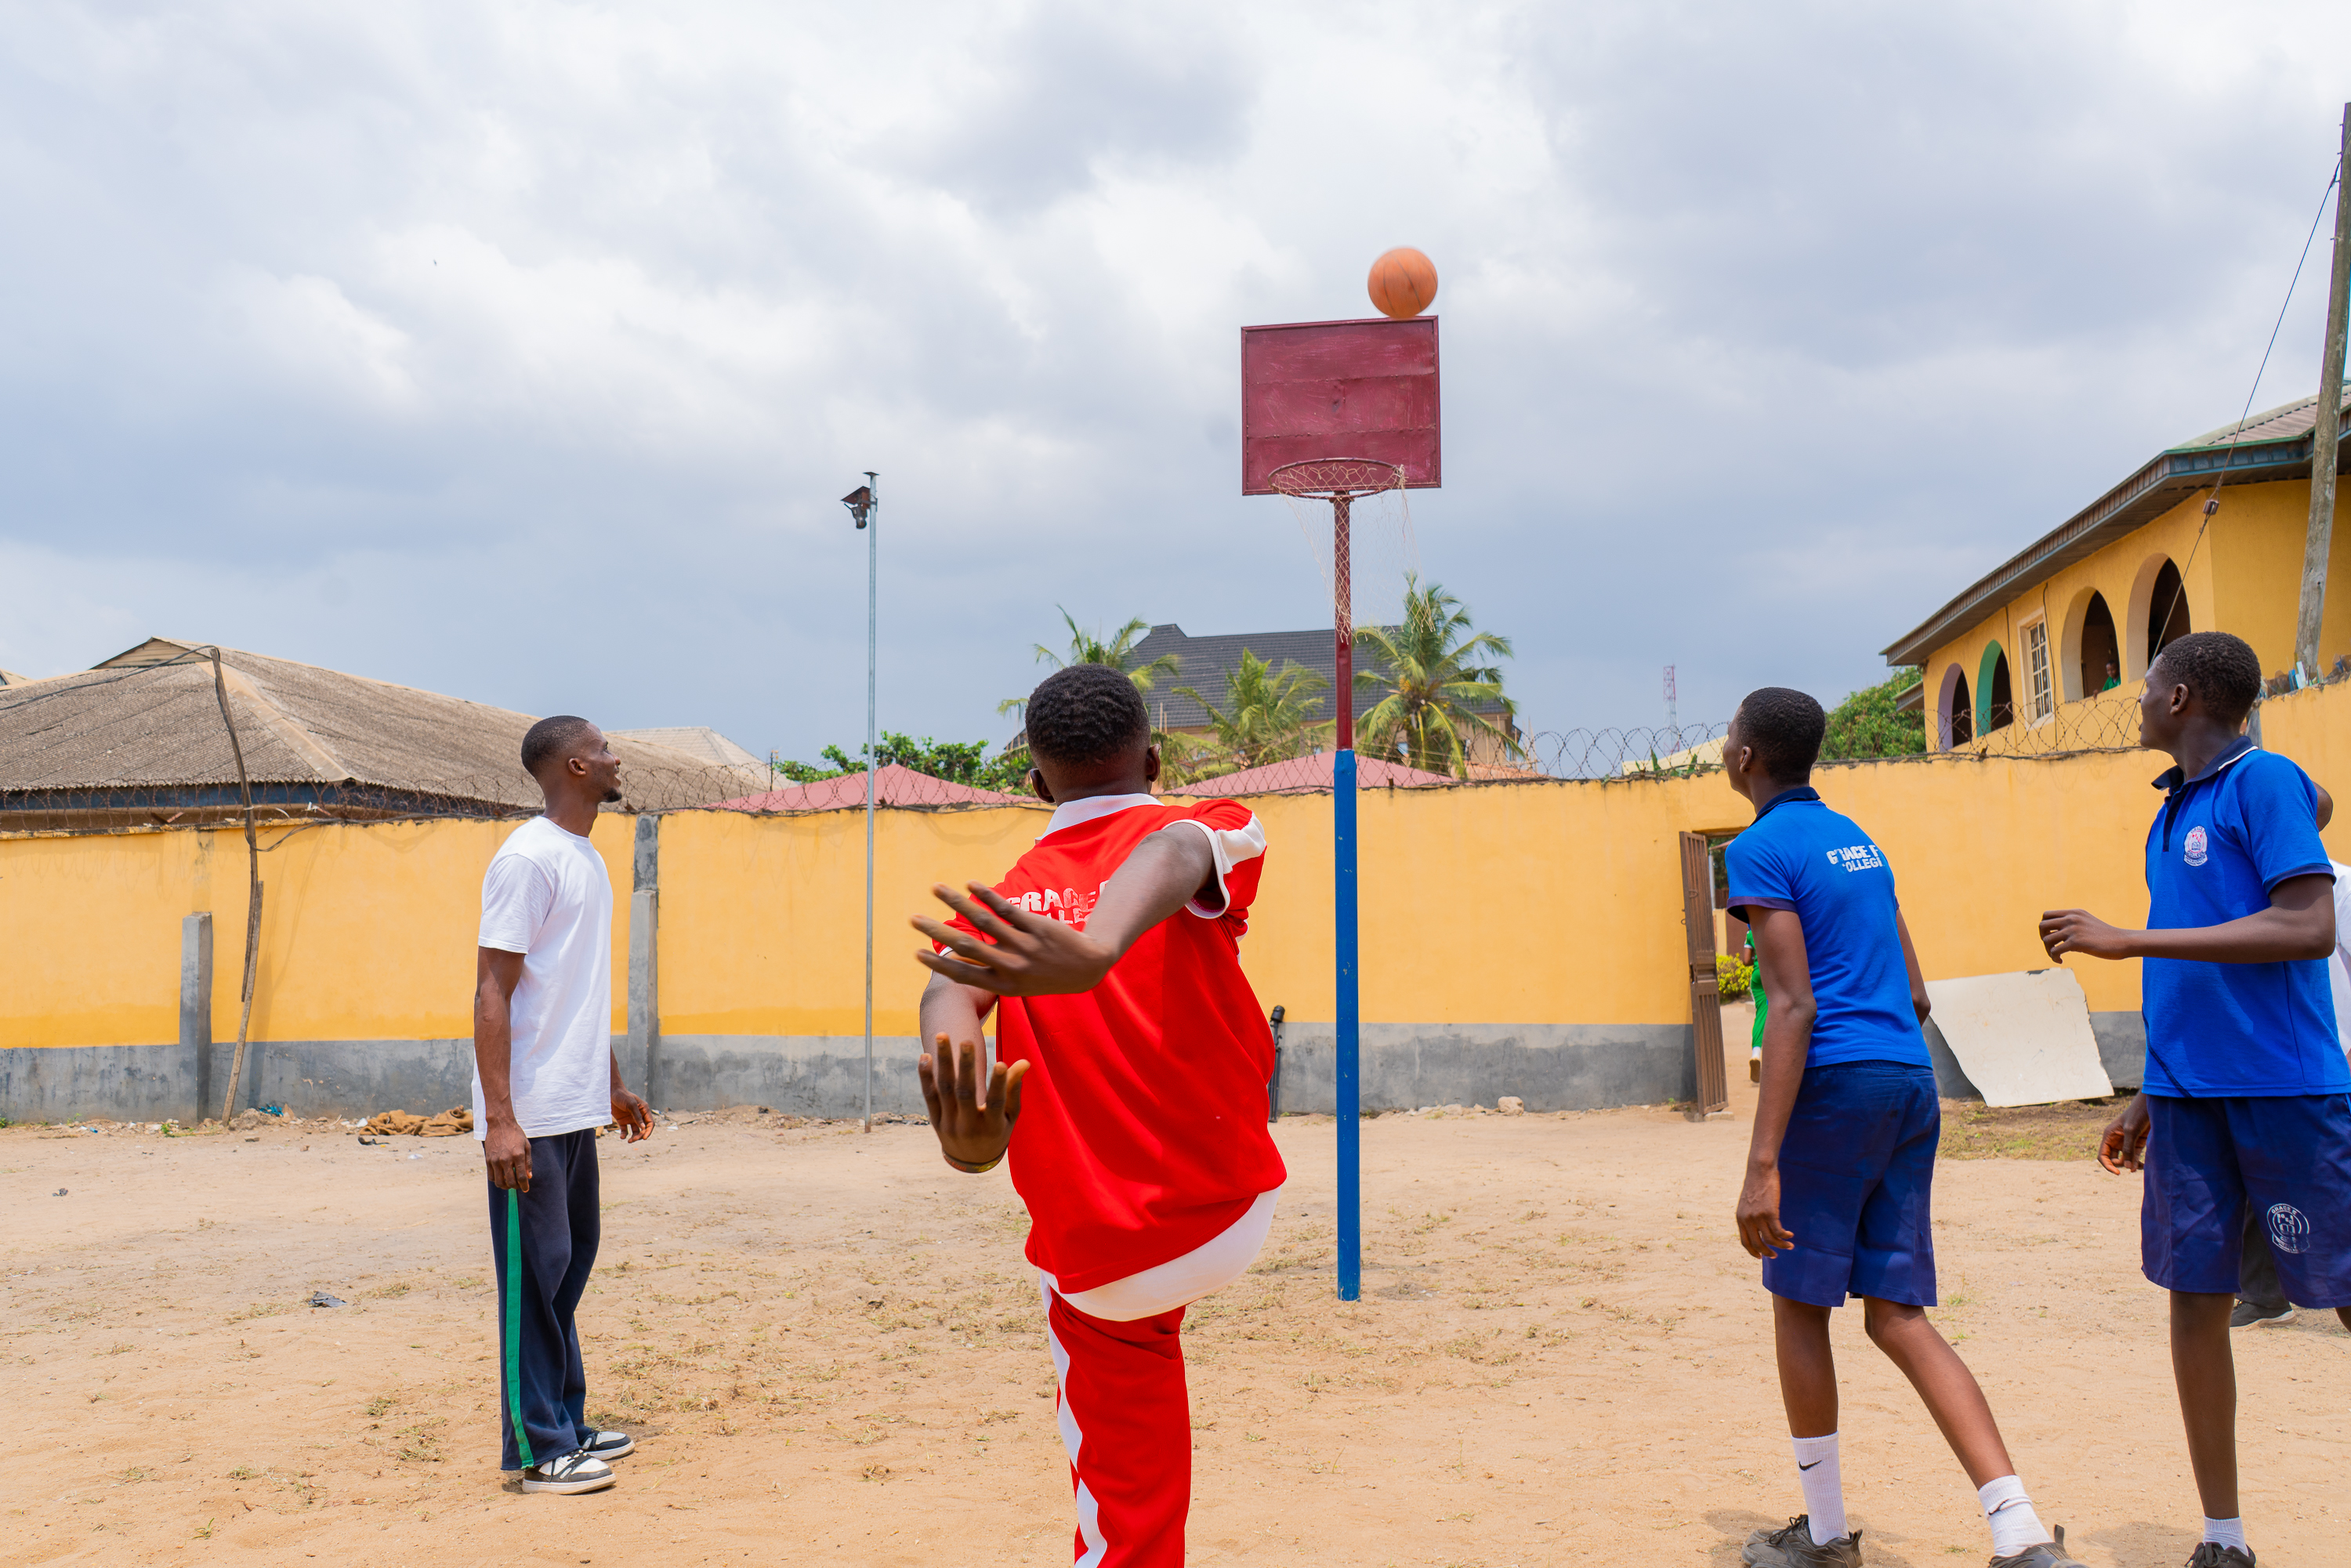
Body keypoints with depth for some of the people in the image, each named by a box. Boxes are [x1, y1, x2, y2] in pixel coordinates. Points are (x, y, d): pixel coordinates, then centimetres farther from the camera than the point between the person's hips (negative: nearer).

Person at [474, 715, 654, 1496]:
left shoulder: (589, 860, 15)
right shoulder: (528, 858, -14)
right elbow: (491, 992, -17)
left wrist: (615, 1086, 25)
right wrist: (500, 1119, -22)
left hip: (577, 1111, 9)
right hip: (531, 1116, -9)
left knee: (570, 1264, 15)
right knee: (535, 1274, -2)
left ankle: (567, 1425, 26)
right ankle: (538, 1451, 6)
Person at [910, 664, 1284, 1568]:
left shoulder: (1000, 907, 1)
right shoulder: (1214, 830, -5)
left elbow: (953, 994, -21)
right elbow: (1176, 850, -29)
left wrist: (963, 1135, -42)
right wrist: (1100, 949, -51)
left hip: (1094, 1270, 0)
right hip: (1231, 1223, 0)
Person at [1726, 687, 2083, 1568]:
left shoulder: (1762, 849, -8)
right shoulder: (1859, 841, 18)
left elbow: (1795, 1007, -17)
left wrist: (1763, 1164, -21)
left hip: (1833, 1084, -7)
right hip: (1911, 1083, 8)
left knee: (1800, 1304, 8)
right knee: (1899, 1319, 8)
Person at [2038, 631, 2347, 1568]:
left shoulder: (2265, 784, -9)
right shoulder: (2172, 811, 15)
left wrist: (2124, 940, -20)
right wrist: (2147, 1101, 21)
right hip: (2190, 1098, 8)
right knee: (2195, 1301, 7)